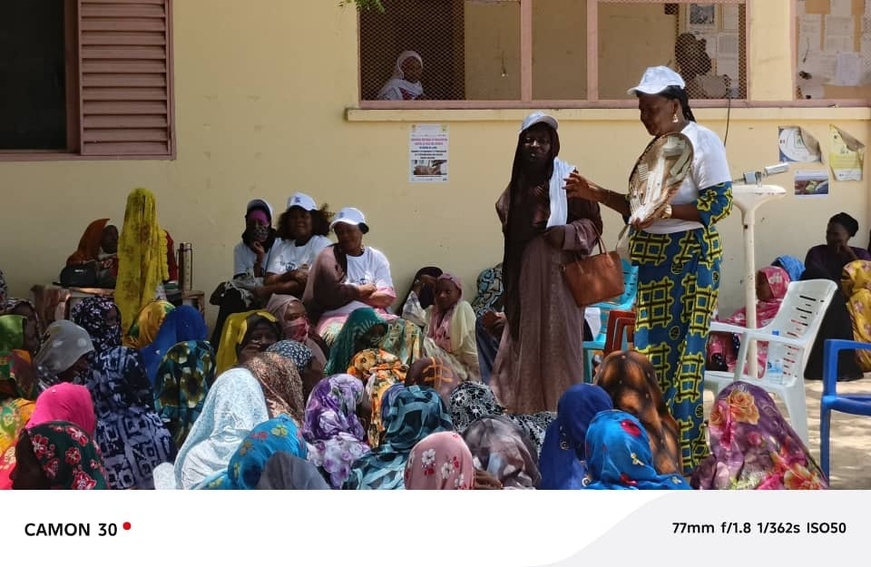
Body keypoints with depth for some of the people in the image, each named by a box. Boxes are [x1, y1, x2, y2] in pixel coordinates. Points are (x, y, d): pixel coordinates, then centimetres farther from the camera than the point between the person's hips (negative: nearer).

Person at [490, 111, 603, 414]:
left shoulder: (568, 178, -5)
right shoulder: (519, 183, 13)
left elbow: (593, 222, -6)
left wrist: (567, 233, -20)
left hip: (558, 274, -6)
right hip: (524, 275, 6)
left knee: (558, 342, -5)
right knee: (524, 342, 7)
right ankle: (525, 411, 13)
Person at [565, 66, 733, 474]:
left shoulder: (702, 142, -9)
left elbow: (720, 203, -16)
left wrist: (666, 210, -20)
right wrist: (594, 194, 12)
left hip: (691, 260, -8)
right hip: (654, 261, 8)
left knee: (684, 356, -7)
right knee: (650, 353, 7)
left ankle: (686, 455, -1)